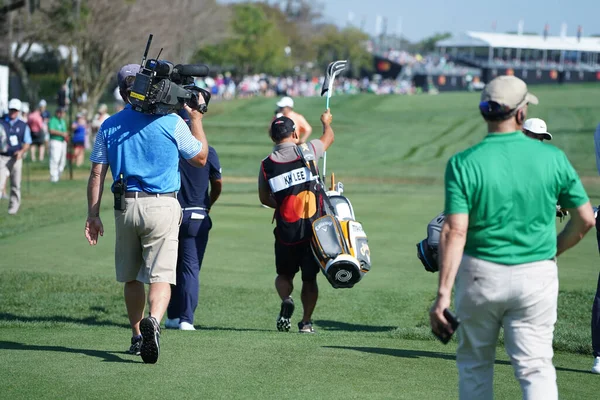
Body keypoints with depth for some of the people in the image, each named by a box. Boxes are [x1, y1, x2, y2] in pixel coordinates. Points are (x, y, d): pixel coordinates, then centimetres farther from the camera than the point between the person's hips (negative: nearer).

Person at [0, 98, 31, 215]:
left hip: (16, 158, 2)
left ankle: (13, 207, 19)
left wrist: (22, 151, -10)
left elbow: (27, 143, 9)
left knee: (15, 184, 8)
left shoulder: (23, 125, 9)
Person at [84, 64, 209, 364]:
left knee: (131, 277, 17)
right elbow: (200, 158, 8)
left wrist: (93, 215, 8)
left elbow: (96, 174, 4)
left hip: (125, 206, 3)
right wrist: (197, 119, 17)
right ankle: (153, 320, -33)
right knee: (160, 275, -7)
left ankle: (137, 337, 25)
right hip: (162, 205, -3)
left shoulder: (109, 126, 6)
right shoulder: (171, 122, -4)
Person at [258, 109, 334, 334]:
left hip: (286, 231, 0)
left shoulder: (266, 165, -1)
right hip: (313, 227, 0)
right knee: (309, 278, 12)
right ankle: (306, 321, 6)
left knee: (284, 274, 18)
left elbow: (264, 198, 10)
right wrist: (326, 122, 41)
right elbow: (329, 137, 20)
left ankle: (286, 300, -10)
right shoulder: (309, 150, -3)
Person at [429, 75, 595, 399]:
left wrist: (443, 293, -14)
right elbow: (585, 218, 2)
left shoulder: (463, 164, -10)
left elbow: (455, 231, -15)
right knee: (536, 367, 2)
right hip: (537, 274, 0)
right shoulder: (552, 158, -5)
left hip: (480, 275, 0)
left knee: (474, 363, 18)